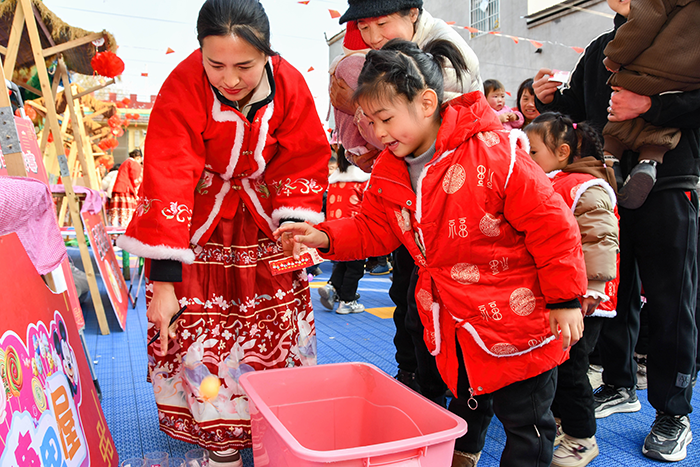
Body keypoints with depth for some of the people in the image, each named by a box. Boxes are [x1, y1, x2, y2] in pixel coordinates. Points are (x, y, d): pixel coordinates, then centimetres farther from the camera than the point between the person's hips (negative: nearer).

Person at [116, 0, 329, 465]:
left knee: (280, 319, 7)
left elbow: (306, 162, -7)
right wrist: (164, 278, -32)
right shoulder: (182, 89, -25)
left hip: (263, 218, 3)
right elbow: (168, 182, -29)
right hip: (199, 222, -2)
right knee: (199, 325, -6)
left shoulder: (290, 85, -16)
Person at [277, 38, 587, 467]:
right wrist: (325, 237, -10)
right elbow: (373, 229, 7)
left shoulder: (495, 153, -22)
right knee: (466, 407, 27)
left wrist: (566, 300, -12)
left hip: (518, 321, -5)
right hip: (453, 325, 6)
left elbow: (552, 225, -17)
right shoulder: (389, 173, -2)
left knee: (526, 421, 11)